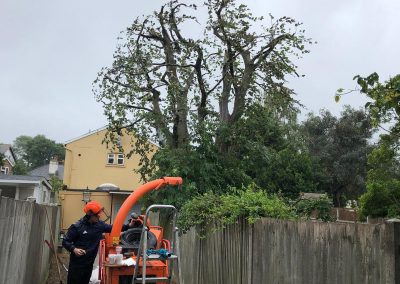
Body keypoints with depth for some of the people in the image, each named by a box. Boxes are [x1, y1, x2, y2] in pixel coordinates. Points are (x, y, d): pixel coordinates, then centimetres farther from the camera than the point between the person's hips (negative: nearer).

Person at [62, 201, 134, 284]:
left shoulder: (99, 224, 3)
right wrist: (73, 249, -27)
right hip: (77, 264, -5)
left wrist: (129, 226, 1)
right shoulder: (77, 227, -13)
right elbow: (65, 241, -9)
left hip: (89, 263, 5)